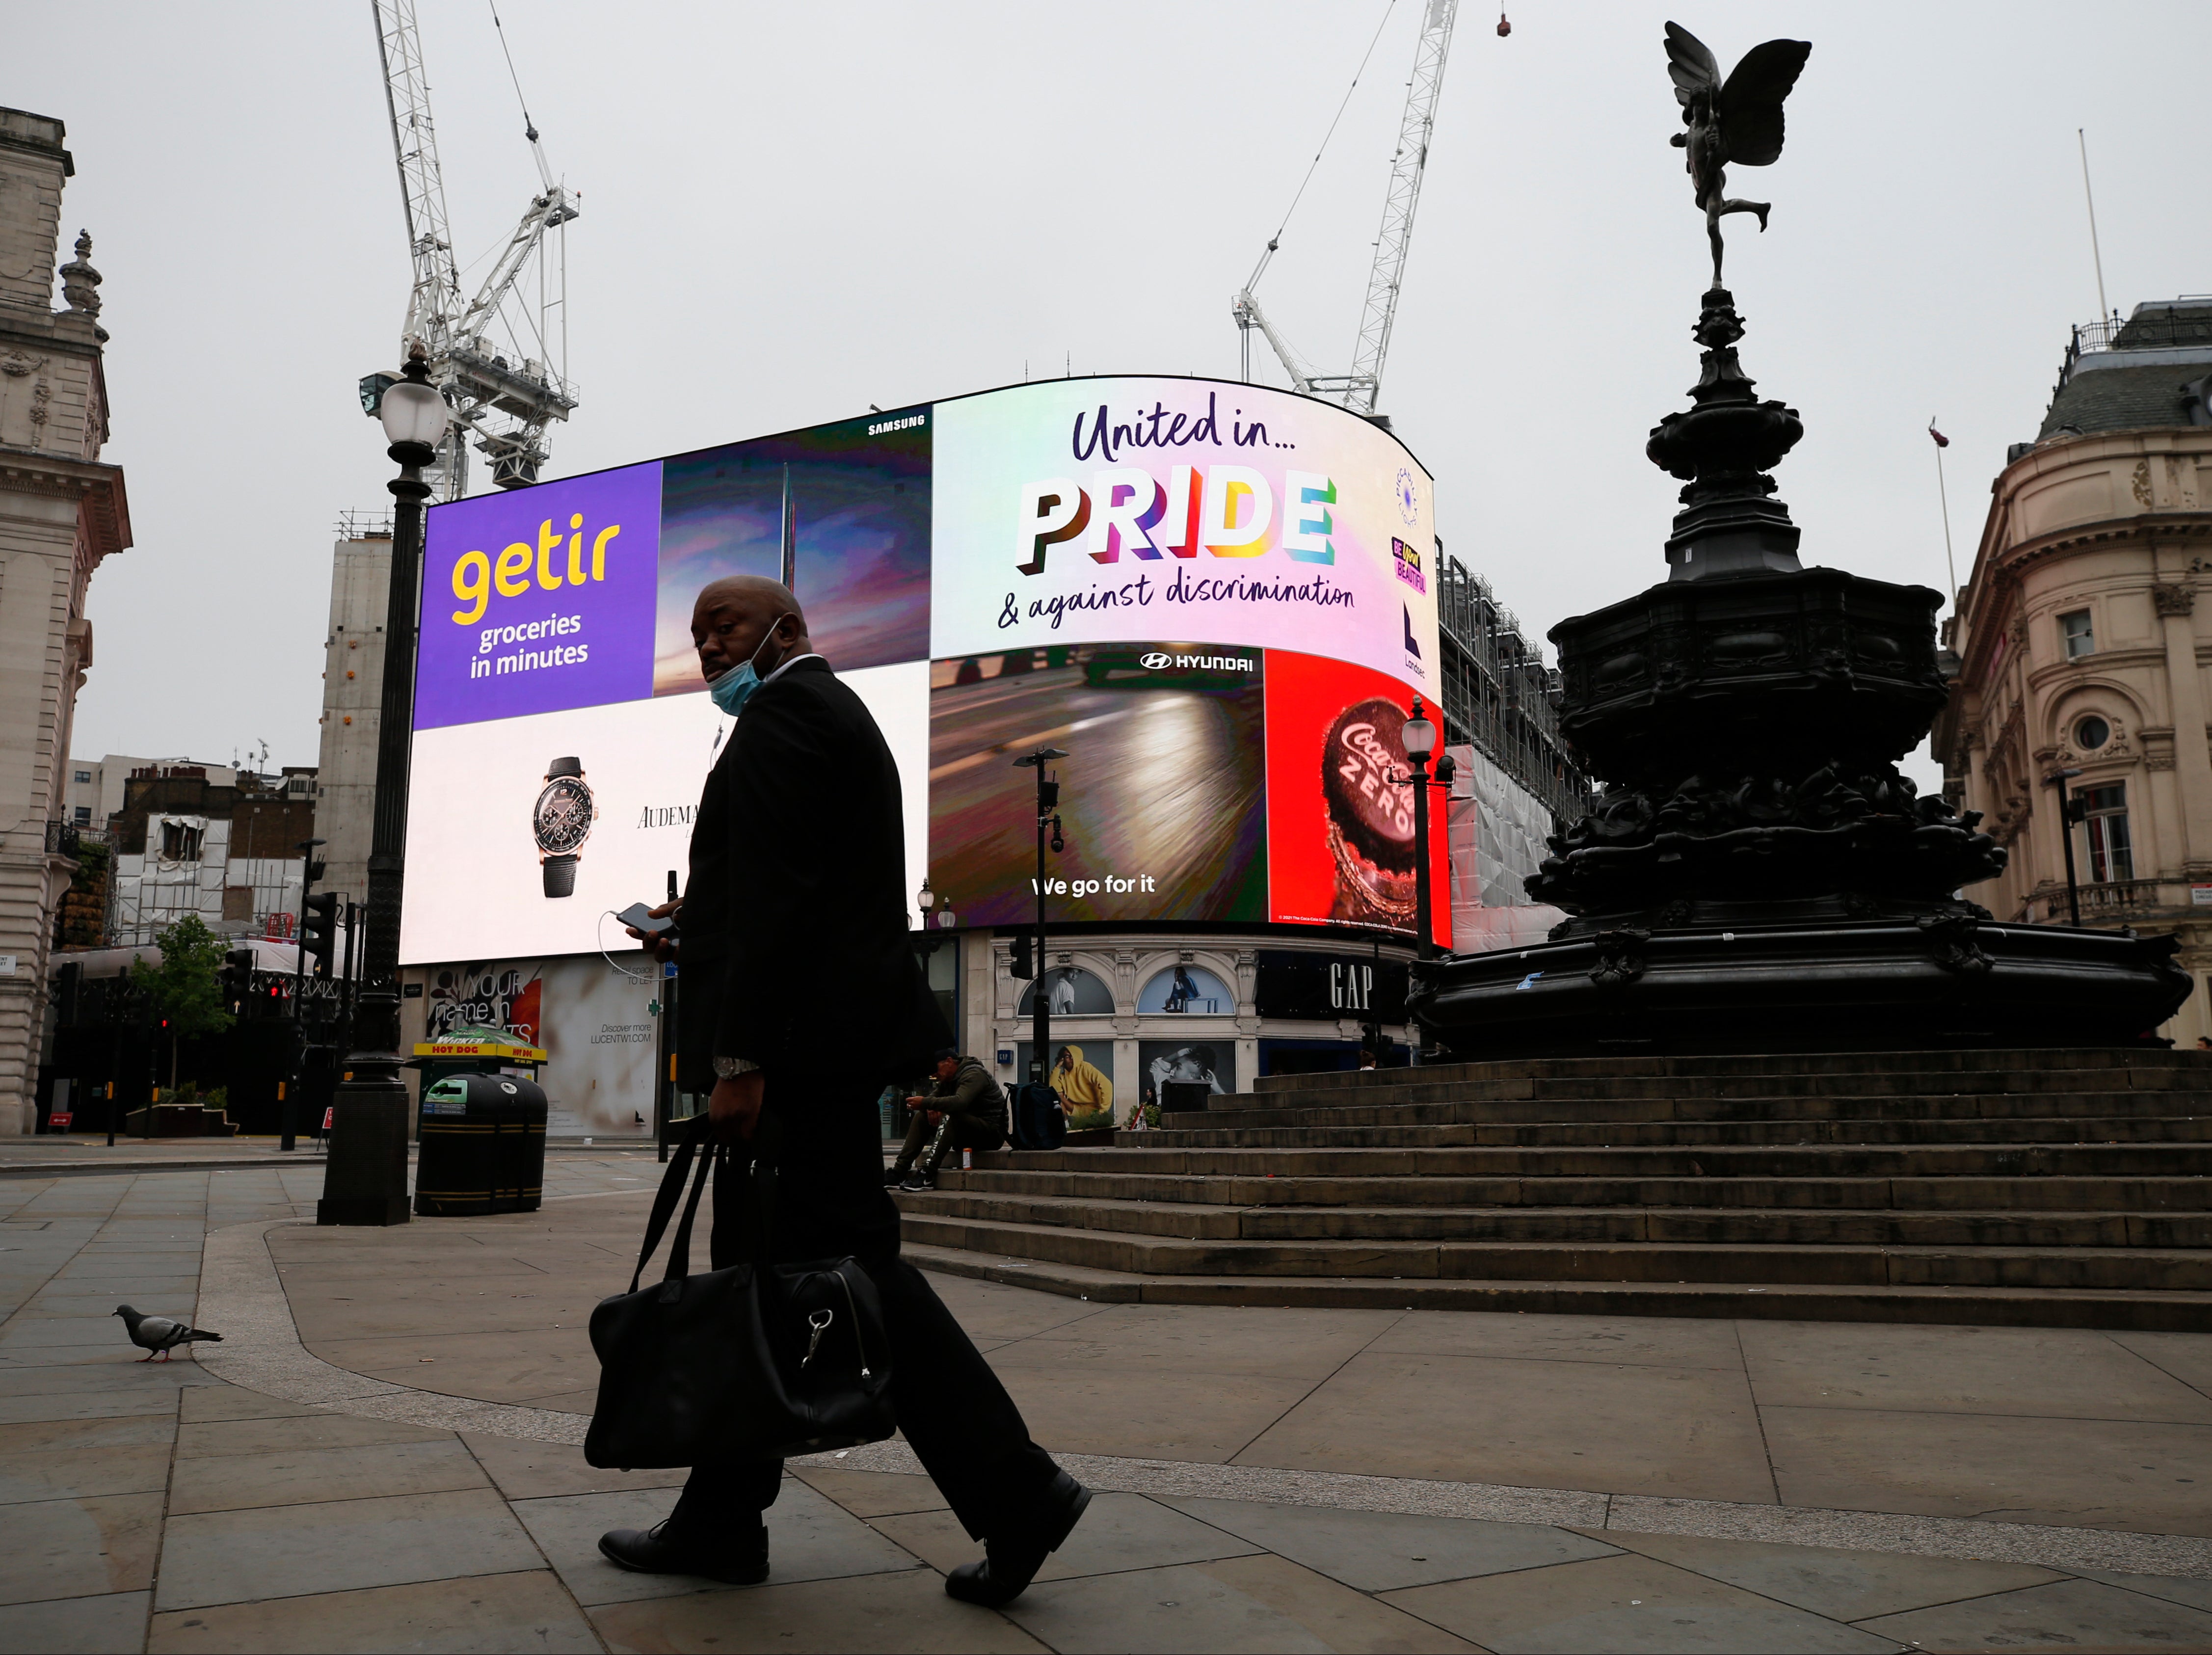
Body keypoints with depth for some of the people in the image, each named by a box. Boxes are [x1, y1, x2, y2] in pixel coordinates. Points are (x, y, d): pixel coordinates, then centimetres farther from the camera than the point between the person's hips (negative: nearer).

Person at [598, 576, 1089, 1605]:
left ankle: (1016, 1495, 1)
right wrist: (695, 925, 20)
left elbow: (777, 892, -19)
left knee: (851, 1266, -6)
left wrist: (738, 1058, -21)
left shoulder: (783, 713, -9)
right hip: (833, 1033, 11)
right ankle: (718, 1522, 21)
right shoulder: (835, 712, 23)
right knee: (772, 1276, 12)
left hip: (802, 1045, -11)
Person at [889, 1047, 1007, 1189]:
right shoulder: (948, 1078, 12)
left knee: (951, 1117, -34)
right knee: (922, 1116, 0)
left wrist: (925, 1103, -32)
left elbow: (960, 1102, -33)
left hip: (991, 1133, -9)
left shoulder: (974, 1074, -17)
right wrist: (932, 1108, -11)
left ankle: (927, 1175, -38)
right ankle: (899, 1171, -10)